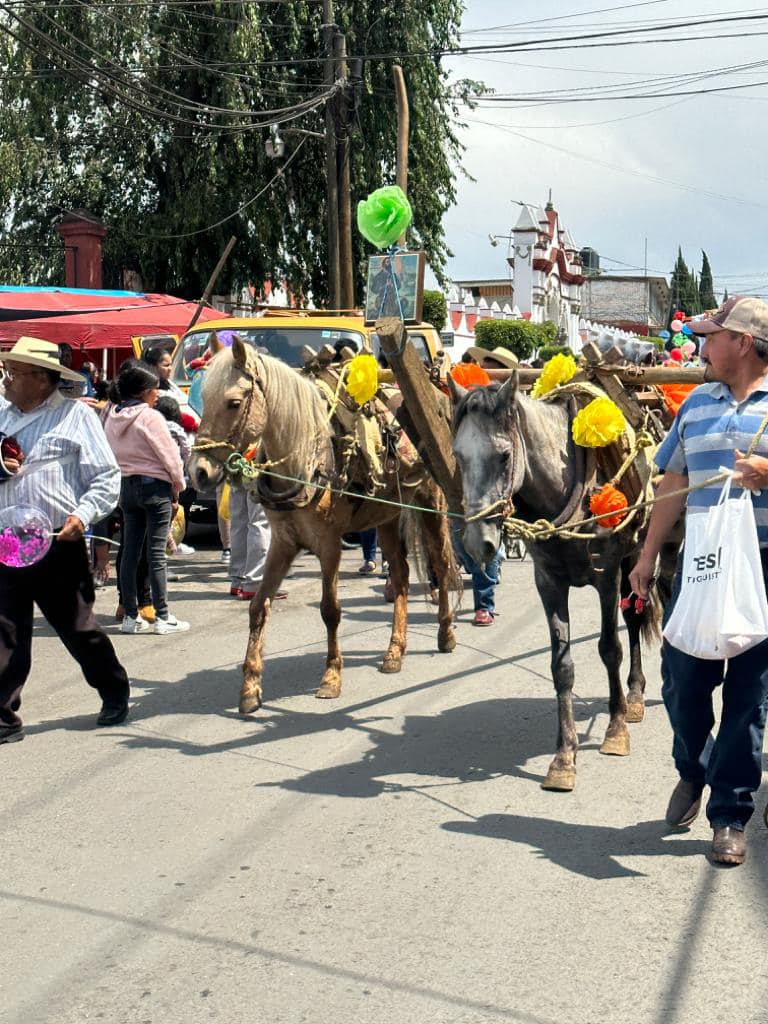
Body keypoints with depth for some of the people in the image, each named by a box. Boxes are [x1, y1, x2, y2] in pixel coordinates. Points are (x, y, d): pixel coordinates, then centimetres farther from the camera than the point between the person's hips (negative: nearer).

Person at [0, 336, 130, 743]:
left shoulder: (77, 416, -3)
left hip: (58, 546, -4)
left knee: (78, 628, 9)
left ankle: (114, 694, 31)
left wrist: (83, 514, -19)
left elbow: (107, 478, -4)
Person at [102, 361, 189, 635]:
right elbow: (170, 456, -12)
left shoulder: (112, 416, 5)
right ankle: (162, 617, 2)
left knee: (130, 551, 9)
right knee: (156, 553, -2)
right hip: (155, 486, -6)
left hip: (126, 486, 6)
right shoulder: (150, 417, -15)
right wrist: (178, 486, 2)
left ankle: (131, 616, 13)